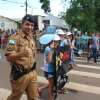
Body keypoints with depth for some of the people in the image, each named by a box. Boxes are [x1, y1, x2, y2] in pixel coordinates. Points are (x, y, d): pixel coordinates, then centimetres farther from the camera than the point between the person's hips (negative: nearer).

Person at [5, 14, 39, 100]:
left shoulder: (31, 39, 10)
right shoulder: (15, 37, -13)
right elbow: (8, 57, -20)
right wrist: (21, 54, -37)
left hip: (32, 73, 7)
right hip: (20, 74, -6)